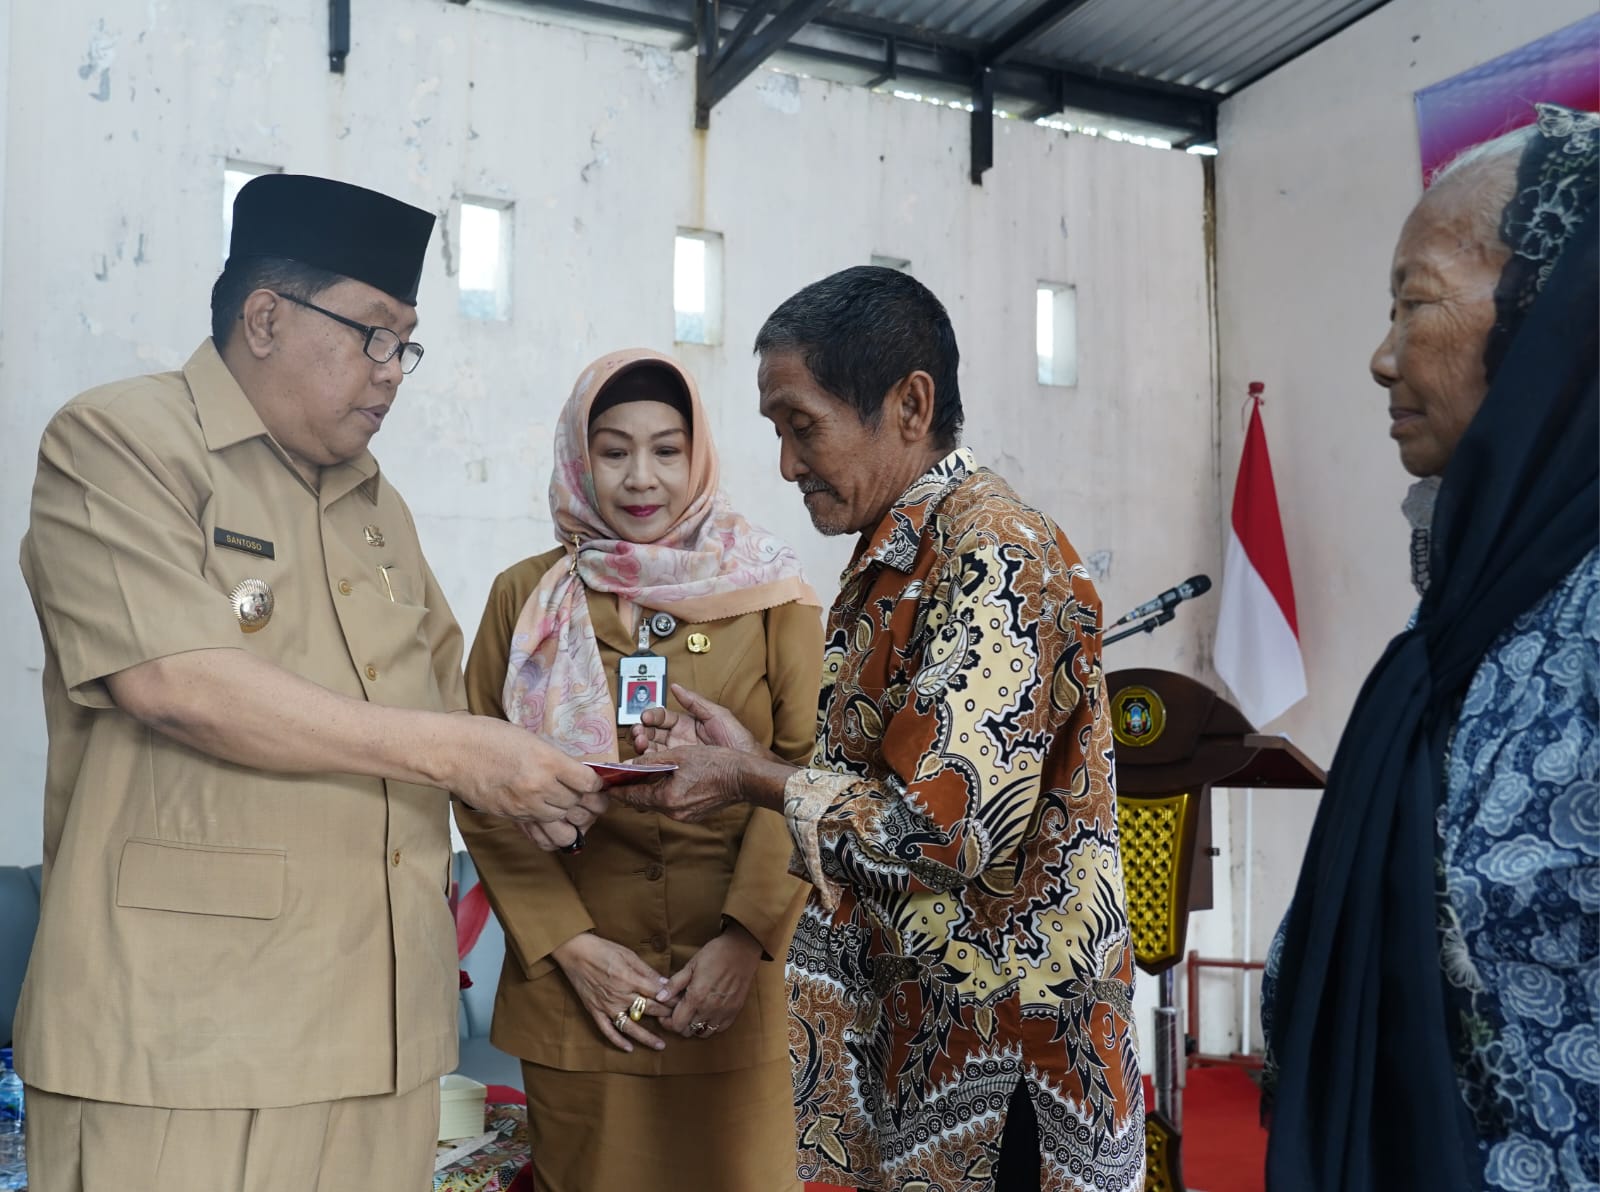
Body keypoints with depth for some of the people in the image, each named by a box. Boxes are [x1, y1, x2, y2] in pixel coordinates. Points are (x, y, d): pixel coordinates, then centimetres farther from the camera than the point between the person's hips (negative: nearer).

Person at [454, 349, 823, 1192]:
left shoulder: (767, 592, 2)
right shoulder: (525, 597, 3)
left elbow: (803, 774, -3)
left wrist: (747, 936, -13)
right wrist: (569, 943, -8)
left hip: (730, 977, 0)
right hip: (578, 984, 1)